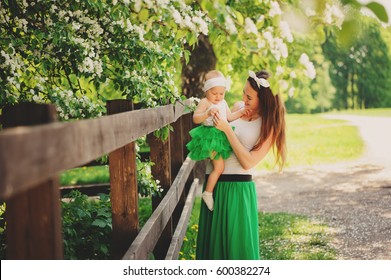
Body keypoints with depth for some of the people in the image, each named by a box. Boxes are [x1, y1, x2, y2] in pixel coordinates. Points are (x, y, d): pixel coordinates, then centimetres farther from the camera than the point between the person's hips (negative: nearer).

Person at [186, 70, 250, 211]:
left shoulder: (223, 103, 15)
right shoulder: (205, 102, -10)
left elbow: (229, 117, 23)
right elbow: (195, 118, -19)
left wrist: (241, 112, 9)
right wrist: (208, 113, -35)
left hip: (221, 136, 9)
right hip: (210, 137, -9)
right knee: (219, 167, -14)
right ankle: (208, 193, -4)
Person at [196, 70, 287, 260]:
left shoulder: (269, 125, -8)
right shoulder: (238, 107, 6)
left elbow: (248, 162, -15)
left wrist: (227, 129, -17)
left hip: (238, 187, -5)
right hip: (213, 183, 5)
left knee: (238, 242, 0)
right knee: (212, 241, 12)